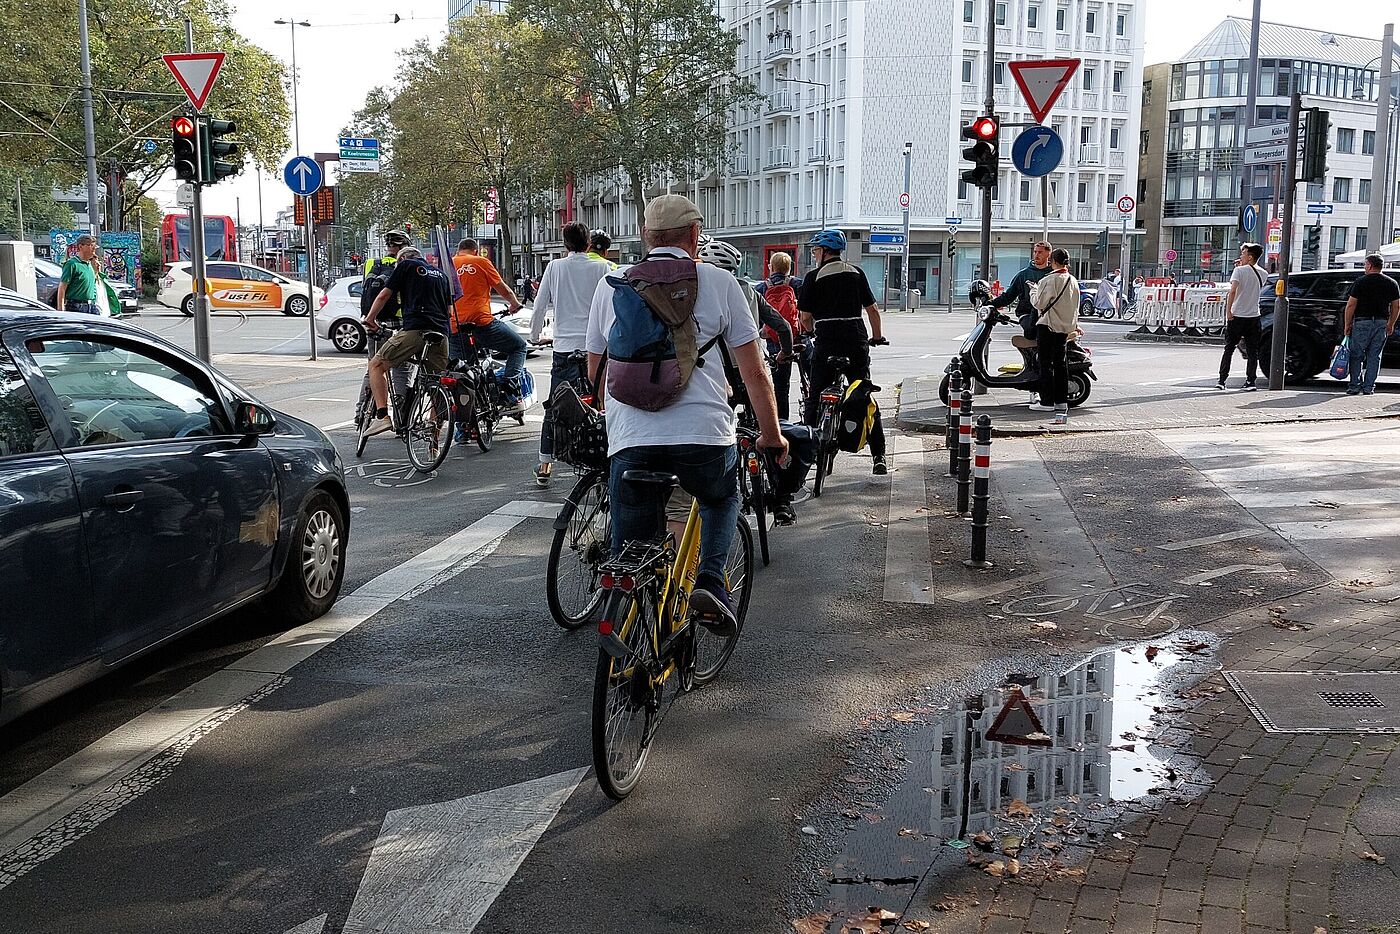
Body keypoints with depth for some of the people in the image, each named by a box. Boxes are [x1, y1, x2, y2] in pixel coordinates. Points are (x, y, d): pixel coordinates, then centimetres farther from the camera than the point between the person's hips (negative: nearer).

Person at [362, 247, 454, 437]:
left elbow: (384, 296, 10)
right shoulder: (441, 273, 28)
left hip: (415, 329, -5)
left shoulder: (406, 265, 12)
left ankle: (382, 416, -12)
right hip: (441, 332, 5)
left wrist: (369, 319, 22)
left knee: (376, 366, 5)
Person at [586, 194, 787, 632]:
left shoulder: (611, 284, 15)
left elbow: (594, 371, 25)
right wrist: (772, 435, 20)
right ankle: (710, 582, 8)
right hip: (704, 432, -1)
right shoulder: (718, 281, 8)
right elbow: (754, 372, 8)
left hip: (630, 439, 1)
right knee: (721, 500, 30)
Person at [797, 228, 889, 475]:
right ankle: (879, 457, 3)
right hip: (857, 341, 3)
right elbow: (873, 309, 9)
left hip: (827, 343, -3)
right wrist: (876, 336, 23)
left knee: (815, 398, 7)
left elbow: (805, 317, -1)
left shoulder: (814, 277, -1)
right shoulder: (857, 273, 9)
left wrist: (814, 333, 19)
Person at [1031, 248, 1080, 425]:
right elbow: (1076, 307, 17)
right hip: (1065, 327, 7)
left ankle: (1047, 400, -3)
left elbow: (1039, 304, -10)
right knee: (1060, 364, 8)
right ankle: (1062, 403, 7)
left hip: (1047, 326, -7)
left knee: (1046, 363, -2)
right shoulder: (1073, 281, 10)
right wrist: (1074, 326, 27)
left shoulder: (1049, 281, -13)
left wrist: (1033, 291, 7)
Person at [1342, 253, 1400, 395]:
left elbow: (1351, 305, -8)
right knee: (1374, 356, 8)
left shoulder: (1361, 282, -6)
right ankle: (1368, 387, 6)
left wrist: (1347, 325, -1)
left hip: (1362, 322, -4)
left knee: (1357, 355, 4)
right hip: (1381, 323, 4)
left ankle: (1355, 386, 1)